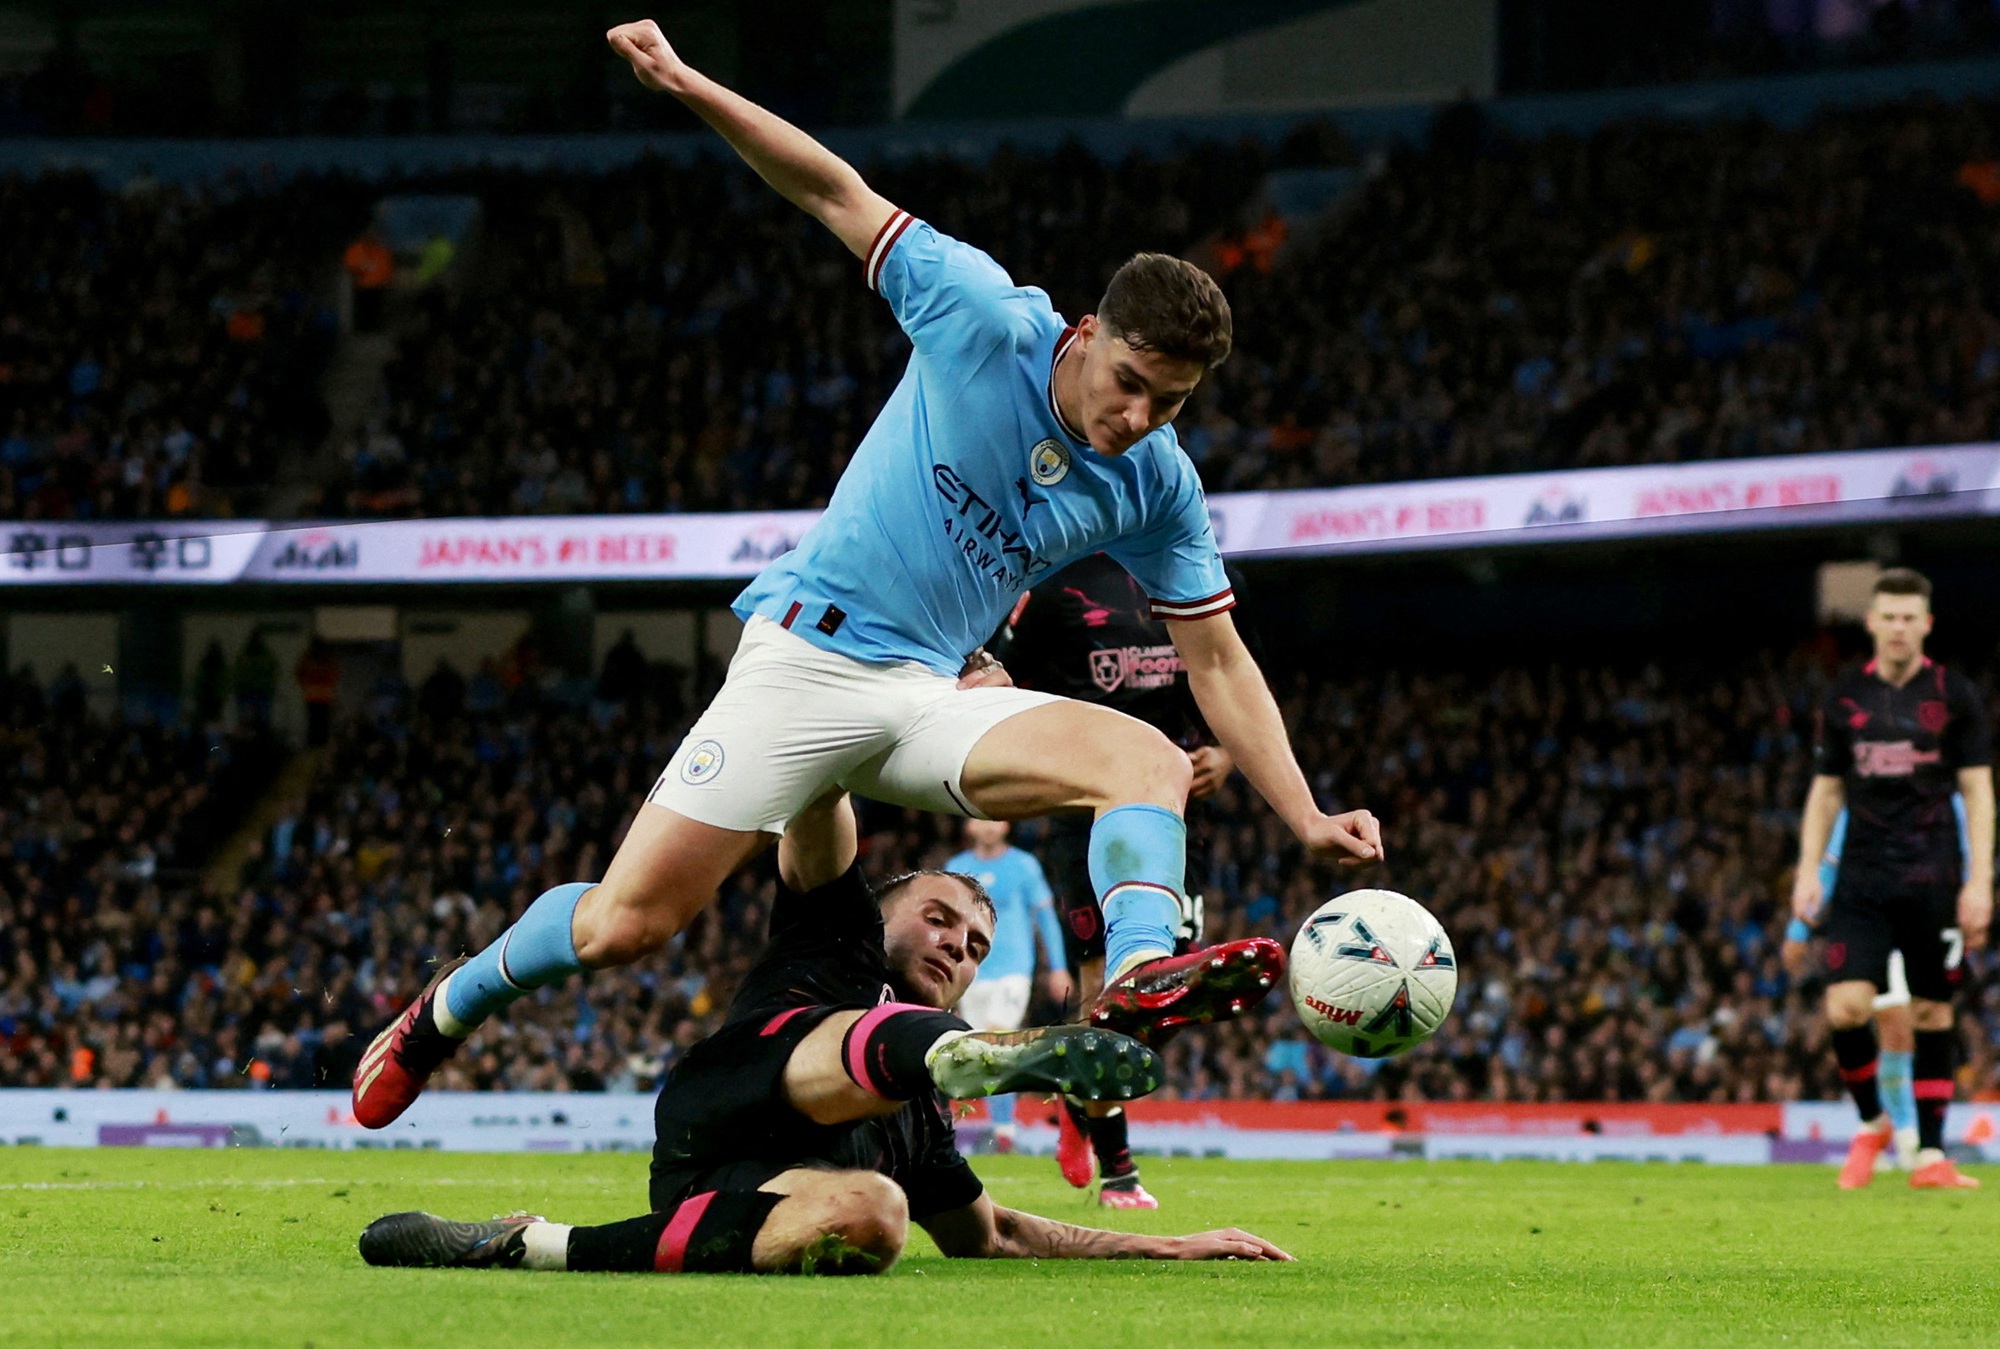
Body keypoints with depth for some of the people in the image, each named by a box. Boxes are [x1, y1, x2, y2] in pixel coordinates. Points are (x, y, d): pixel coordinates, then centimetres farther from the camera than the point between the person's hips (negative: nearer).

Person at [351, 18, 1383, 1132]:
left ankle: (1141, 977, -47)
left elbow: (1218, 660, 6)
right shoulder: (988, 324, -10)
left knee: (1152, 759, -24)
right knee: (623, 926, -10)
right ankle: (450, 1010, 17)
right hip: (809, 655, -3)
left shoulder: (1156, 485, 0)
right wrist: (689, 88, -14)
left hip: (936, 696, 4)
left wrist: (1307, 817, -3)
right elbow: (839, 196, -5)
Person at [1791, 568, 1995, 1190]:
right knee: (1846, 1006, -12)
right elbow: (1825, 790, 14)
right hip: (1862, 877, 1)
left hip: (1932, 880, -1)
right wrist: (1807, 871, 5)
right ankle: (1871, 1122, 11)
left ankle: (1930, 1153, 5)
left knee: (1931, 1012, 0)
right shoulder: (1844, 697, 8)